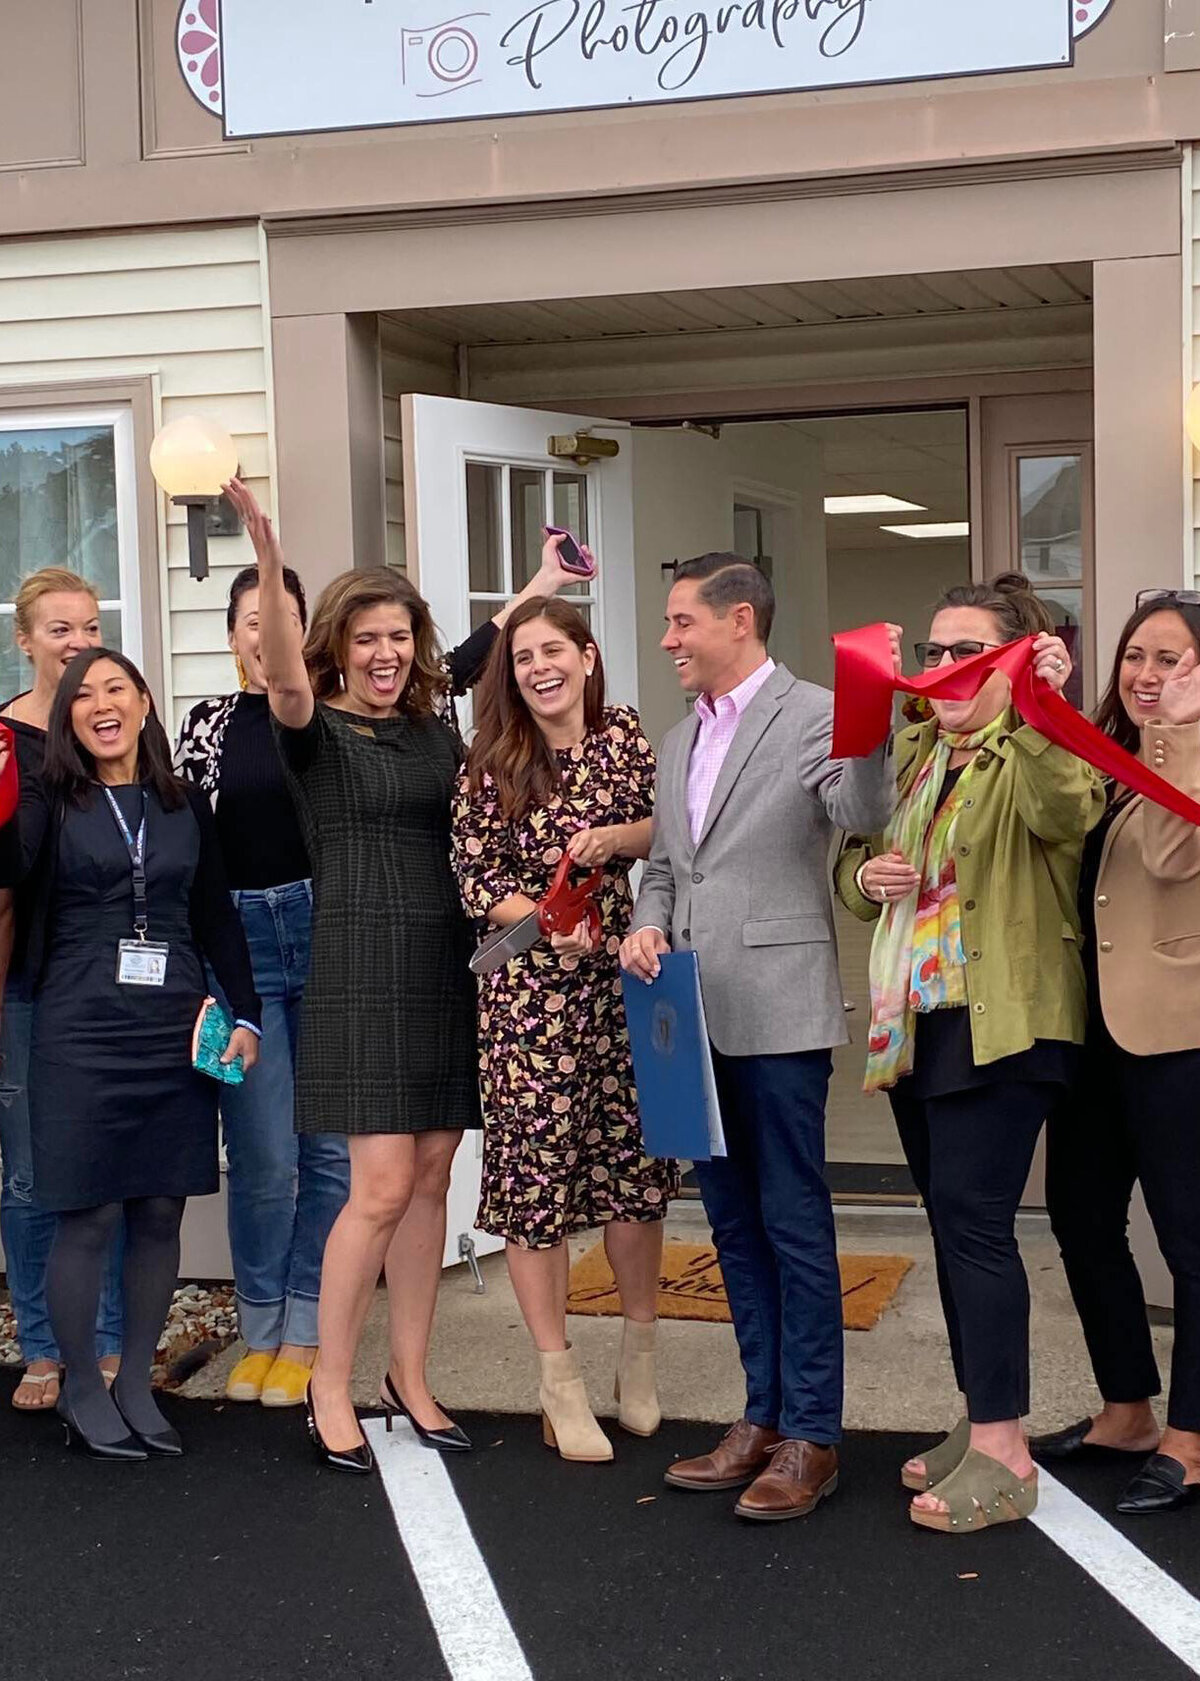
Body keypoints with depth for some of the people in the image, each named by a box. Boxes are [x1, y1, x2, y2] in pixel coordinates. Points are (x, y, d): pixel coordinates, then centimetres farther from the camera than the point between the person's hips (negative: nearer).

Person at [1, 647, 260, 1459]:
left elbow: (218, 920, 14)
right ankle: (82, 1391, 14)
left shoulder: (187, 805, 11)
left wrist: (246, 1016, 8)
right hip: (82, 1033, -3)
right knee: (90, 1217, -2)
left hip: (175, 1030, 3)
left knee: (161, 1212, 6)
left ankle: (136, 1384, 20)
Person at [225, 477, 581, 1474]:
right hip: (364, 971, -6)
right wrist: (267, 558, -40)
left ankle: (410, 1378, 21)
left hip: (447, 972, 6)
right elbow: (284, 677, -26)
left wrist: (545, 581, 38)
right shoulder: (318, 732, -4)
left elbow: (480, 650, 29)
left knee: (431, 1179, 8)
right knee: (382, 1189, -8)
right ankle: (330, 1392, 7)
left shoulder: (433, 723, 11)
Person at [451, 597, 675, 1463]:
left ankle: (640, 1352, 28)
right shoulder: (494, 765, -3)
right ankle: (560, 1381, 12)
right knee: (537, 1170, 0)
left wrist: (617, 838, -10)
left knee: (635, 1165, 7)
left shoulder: (627, 737, 3)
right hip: (530, 988, -2)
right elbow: (474, 879, -4)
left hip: (624, 976, 2)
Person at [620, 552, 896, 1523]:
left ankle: (811, 1435, 8)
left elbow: (862, 814, -23)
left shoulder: (814, 716, -6)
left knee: (795, 1220, -2)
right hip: (695, 1016, 8)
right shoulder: (679, 742, 18)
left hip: (778, 1013, -8)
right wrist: (648, 925, 2)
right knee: (735, 1222, 13)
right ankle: (765, 1416, 24)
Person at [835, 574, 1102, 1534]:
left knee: (973, 1217, -12)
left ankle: (1003, 1455, -6)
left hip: (1000, 1019, -8)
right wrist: (865, 873, 0)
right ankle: (984, 1420, 22)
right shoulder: (912, 752, 16)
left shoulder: (1038, 753, -8)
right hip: (911, 1018, 8)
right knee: (954, 1220, 12)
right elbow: (853, 853, 22)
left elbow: (1069, 813, -30)